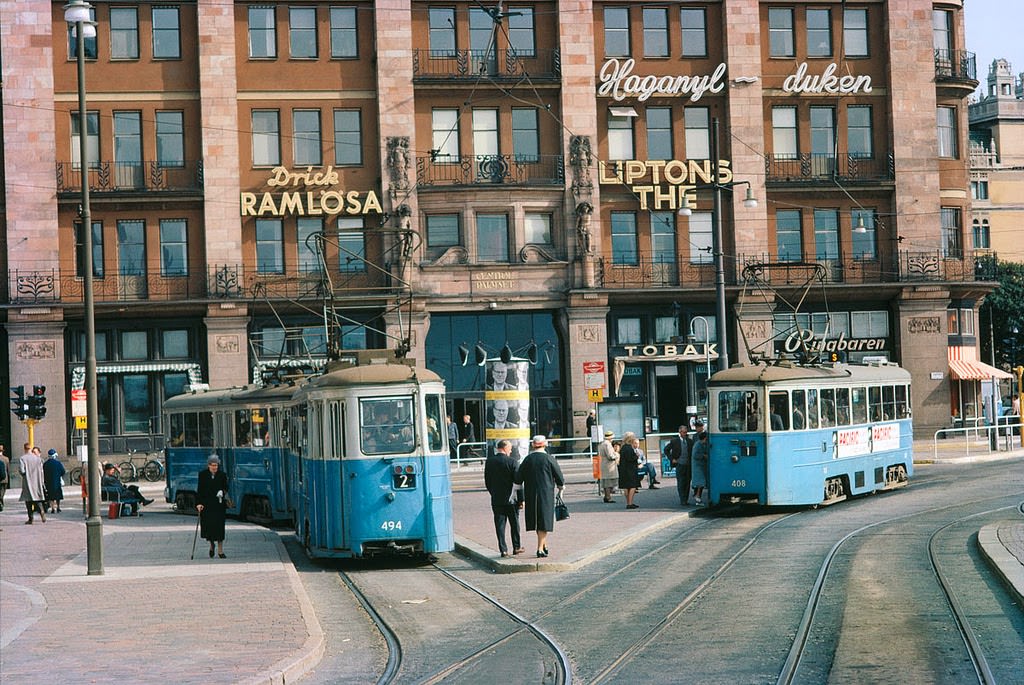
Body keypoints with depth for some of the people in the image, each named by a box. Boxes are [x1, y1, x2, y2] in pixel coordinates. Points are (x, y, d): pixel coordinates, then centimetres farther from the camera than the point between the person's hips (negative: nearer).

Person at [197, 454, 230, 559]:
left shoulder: (222, 475, 2)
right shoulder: (202, 474, 0)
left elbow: (226, 488, 10)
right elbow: (200, 490, -1)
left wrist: (222, 492, -13)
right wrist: (199, 503, -10)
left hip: (219, 504, 0)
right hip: (206, 504, 0)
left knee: (219, 526, -4)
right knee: (208, 525, -2)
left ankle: (220, 551, 2)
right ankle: (211, 544, 27)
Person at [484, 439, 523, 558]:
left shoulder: (489, 461, 0)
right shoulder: (511, 461, -11)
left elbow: (487, 481, 6)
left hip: (496, 499, 3)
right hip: (511, 499, -3)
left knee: (500, 524, 4)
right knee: (514, 523, 12)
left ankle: (503, 549, 2)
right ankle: (517, 547, 20)